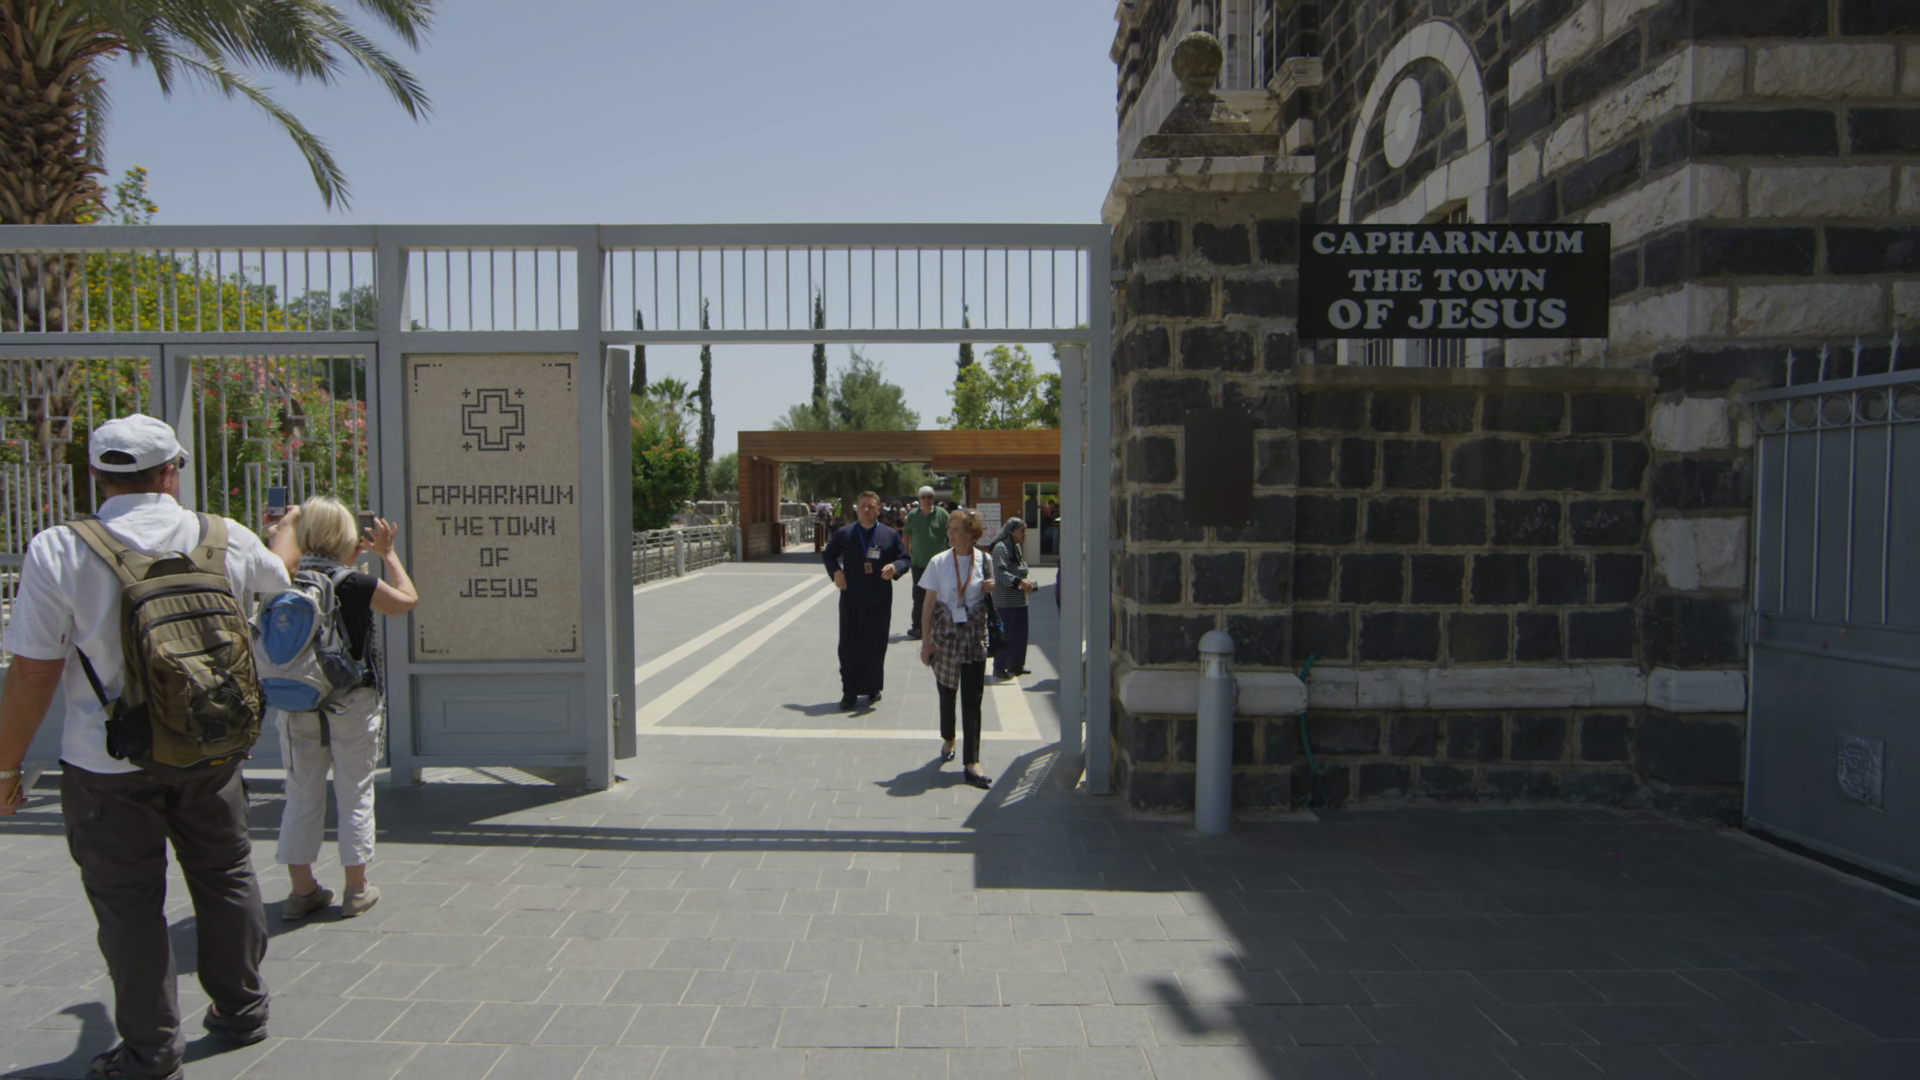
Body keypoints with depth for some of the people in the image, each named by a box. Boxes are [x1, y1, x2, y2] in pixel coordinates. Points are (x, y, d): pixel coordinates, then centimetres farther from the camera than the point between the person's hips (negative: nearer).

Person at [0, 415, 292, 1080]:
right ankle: (242, 1008, 33)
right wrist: (288, 526, 43)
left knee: (128, 902, 10)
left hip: (108, 767, -2)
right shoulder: (229, 540, -5)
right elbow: (277, 573, 20)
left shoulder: (58, 552, -13)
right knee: (226, 879, 18)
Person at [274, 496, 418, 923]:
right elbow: (408, 600, 5)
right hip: (351, 703, -4)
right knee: (355, 794, 7)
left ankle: (302, 890, 20)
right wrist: (388, 553, 14)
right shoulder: (357, 583, -14)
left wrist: (353, 558, 23)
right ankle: (356, 889, 14)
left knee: (302, 795, 13)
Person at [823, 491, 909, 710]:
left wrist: (895, 567, -15)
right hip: (851, 599, 0)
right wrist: (836, 571, -2)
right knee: (849, 645, 2)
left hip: (879, 601, 0)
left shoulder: (890, 535, 2)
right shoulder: (844, 534, 4)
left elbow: (904, 559, 7)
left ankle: (873, 689, 22)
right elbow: (828, 554, 17)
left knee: (876, 645, 7)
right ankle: (849, 692, 11)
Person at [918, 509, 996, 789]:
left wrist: (990, 589, -9)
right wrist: (926, 641, -4)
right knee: (947, 693, 12)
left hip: (974, 636, 0)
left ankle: (972, 763, -2)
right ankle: (948, 740, 39)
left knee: (972, 698, -3)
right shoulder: (938, 562, -5)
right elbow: (929, 604, -2)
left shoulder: (984, 560, -1)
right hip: (946, 634, 0)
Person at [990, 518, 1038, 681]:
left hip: (1020, 600, 9)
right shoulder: (1001, 548, -13)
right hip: (1005, 601, -9)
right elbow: (1000, 574, -22)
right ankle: (999, 668, 3)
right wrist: (1019, 581, -28)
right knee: (1006, 636, -6)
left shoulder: (1018, 548, 15)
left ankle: (1016, 665, 25)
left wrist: (1029, 581, 0)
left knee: (1020, 635, 13)